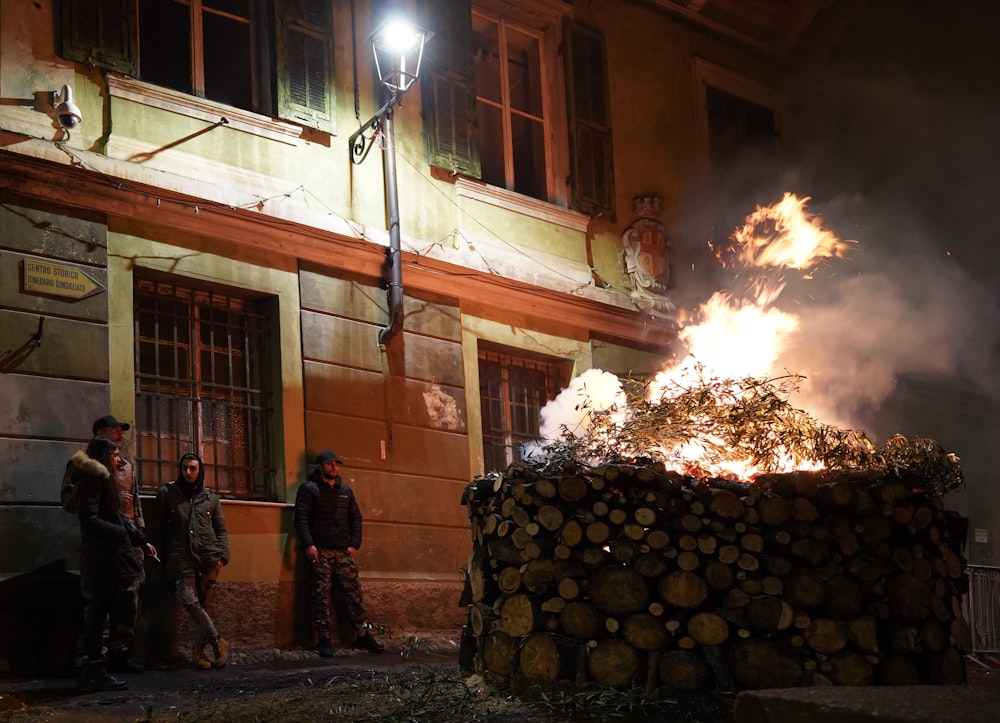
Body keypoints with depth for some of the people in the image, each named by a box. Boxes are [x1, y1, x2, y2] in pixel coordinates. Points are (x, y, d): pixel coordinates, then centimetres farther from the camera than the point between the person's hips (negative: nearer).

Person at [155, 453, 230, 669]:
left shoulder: (211, 498, 17)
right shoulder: (167, 493, 13)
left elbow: (221, 530, 16)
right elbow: (160, 527, 9)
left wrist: (222, 555, 1)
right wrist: (164, 556, 0)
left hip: (208, 557, 1)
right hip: (181, 558, -1)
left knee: (200, 602, -4)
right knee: (189, 601, -17)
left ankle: (199, 649, 5)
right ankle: (217, 641, -5)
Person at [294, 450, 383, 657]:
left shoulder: (346, 491, 18)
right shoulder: (309, 489, 3)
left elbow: (356, 518, 18)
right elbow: (301, 518, -5)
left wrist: (354, 544, 5)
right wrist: (309, 544, -16)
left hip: (343, 552, 4)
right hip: (320, 551, -4)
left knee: (353, 593, 2)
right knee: (321, 595, -6)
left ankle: (362, 634, 7)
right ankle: (324, 639, -3)